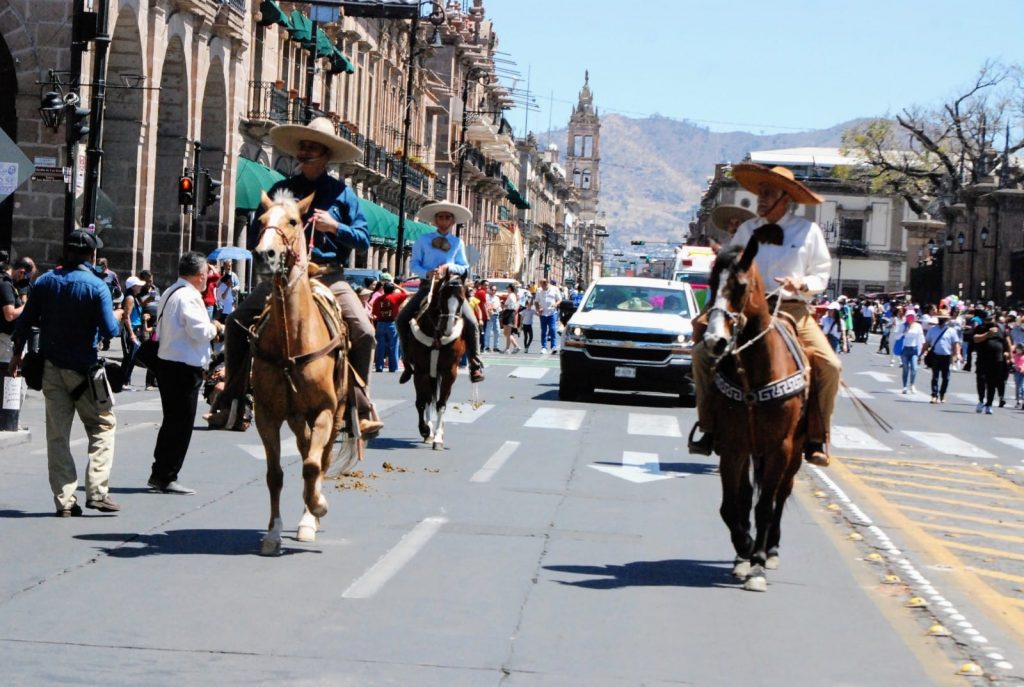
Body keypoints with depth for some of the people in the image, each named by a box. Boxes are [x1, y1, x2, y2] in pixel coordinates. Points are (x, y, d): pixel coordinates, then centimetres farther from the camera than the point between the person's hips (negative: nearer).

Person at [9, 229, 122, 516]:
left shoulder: (45, 282, 3)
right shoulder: (96, 286, -11)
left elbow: (25, 321, 4)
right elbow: (109, 330, -16)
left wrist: (17, 353, 16)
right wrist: (117, 317, 6)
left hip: (51, 366, 4)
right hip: (82, 368, -4)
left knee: (57, 433, 5)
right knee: (102, 426, 9)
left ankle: (64, 500, 3)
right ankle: (97, 490, -4)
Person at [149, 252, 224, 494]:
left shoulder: (170, 293, 15)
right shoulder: (189, 297, -17)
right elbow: (200, 331, -23)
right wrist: (215, 327, -2)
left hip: (167, 363, 10)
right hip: (184, 368, -10)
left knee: (172, 421, 17)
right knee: (181, 423, -3)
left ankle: (159, 474, 22)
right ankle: (166, 477, 0)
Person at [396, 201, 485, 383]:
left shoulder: (457, 242, 9)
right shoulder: (423, 240, 7)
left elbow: (464, 268, 9)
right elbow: (414, 264, 4)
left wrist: (448, 267, -11)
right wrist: (427, 273, -16)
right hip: (427, 285, 1)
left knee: (471, 322, -21)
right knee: (402, 319, -15)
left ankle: (475, 366, -13)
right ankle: (408, 362, -1)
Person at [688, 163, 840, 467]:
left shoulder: (808, 231, 3)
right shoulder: (747, 229, 10)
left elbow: (822, 274, 7)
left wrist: (802, 285, -13)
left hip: (794, 310, -2)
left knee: (829, 366, -22)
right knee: (703, 353, -15)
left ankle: (816, 439, -9)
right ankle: (709, 431, -6)